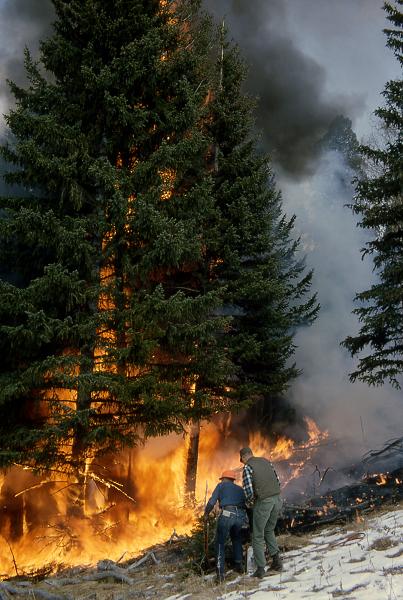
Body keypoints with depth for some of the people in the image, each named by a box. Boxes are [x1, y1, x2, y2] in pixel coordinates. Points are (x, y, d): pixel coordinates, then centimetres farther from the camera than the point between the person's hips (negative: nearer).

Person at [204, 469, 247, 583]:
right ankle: (238, 565, 28)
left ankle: (220, 573, -3)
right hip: (241, 516, 4)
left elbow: (212, 502, 10)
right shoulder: (240, 489, 31)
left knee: (220, 543, 6)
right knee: (236, 539, 30)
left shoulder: (221, 486, 19)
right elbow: (246, 505, 25)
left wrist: (206, 513, 24)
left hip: (226, 514, -4)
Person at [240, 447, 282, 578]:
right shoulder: (266, 461, 13)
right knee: (269, 531, 26)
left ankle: (260, 569, 8)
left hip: (262, 502, -6)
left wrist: (249, 502, 7)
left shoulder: (247, 467, -7)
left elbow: (249, 491, -14)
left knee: (258, 536, 9)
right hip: (277, 499, 6)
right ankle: (276, 558, 13)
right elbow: (277, 482, 14)